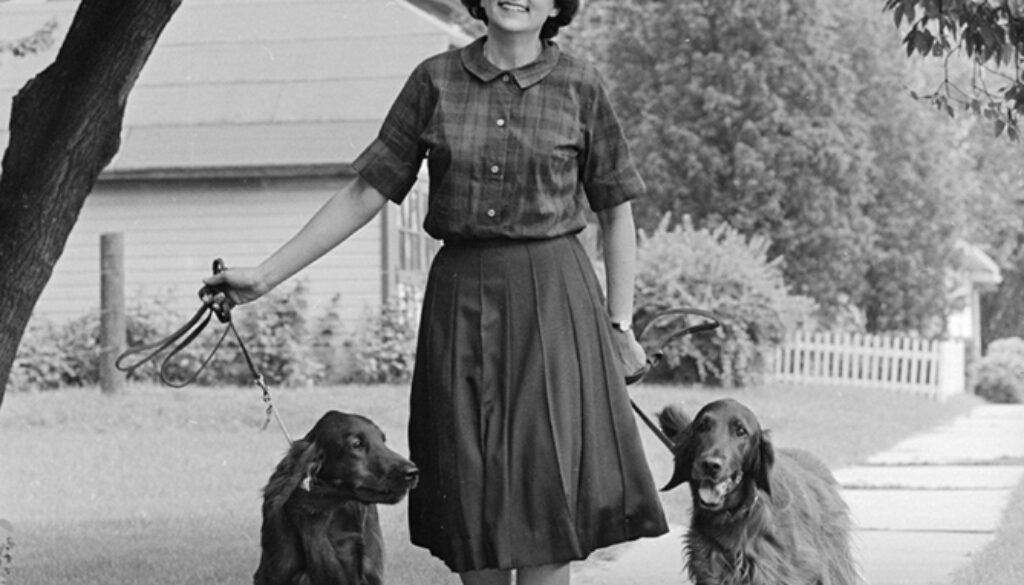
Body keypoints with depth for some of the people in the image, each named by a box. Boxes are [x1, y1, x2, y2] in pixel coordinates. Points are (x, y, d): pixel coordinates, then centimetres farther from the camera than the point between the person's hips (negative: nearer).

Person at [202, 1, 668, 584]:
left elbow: (617, 212, 7)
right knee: (469, 490, 4)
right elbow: (365, 194, 6)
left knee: (548, 490, -8)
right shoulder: (436, 80, 4)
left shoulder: (580, 85, 1)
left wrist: (620, 326, 1)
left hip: (553, 295, -2)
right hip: (460, 297, 2)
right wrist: (265, 277, 2)